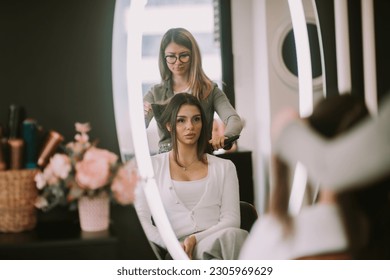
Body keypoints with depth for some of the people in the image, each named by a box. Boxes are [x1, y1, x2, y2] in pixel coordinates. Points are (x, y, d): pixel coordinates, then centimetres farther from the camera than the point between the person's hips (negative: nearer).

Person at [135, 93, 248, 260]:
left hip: (221, 242, 3)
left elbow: (231, 220, 7)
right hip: (179, 251, -2)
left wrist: (195, 239, -11)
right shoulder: (152, 165, 14)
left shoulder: (224, 167, 18)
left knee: (230, 235, -38)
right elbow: (141, 220, 5)